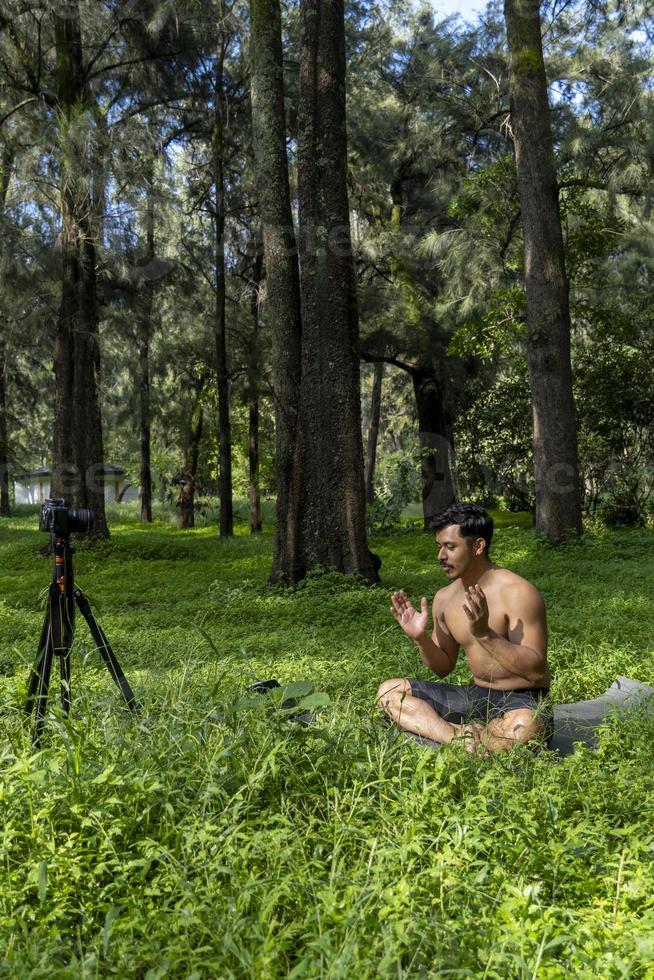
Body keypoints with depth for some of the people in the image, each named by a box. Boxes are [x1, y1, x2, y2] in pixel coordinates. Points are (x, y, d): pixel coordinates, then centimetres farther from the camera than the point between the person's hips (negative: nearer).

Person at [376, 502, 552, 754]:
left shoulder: (517, 593, -16)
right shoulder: (445, 598, 4)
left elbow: (536, 669, -21)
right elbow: (444, 668, 13)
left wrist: (485, 634, -32)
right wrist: (421, 638, -7)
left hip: (523, 701, -7)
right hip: (475, 695, 7)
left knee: (525, 726, -42)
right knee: (389, 691, -9)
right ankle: (462, 737, -29)